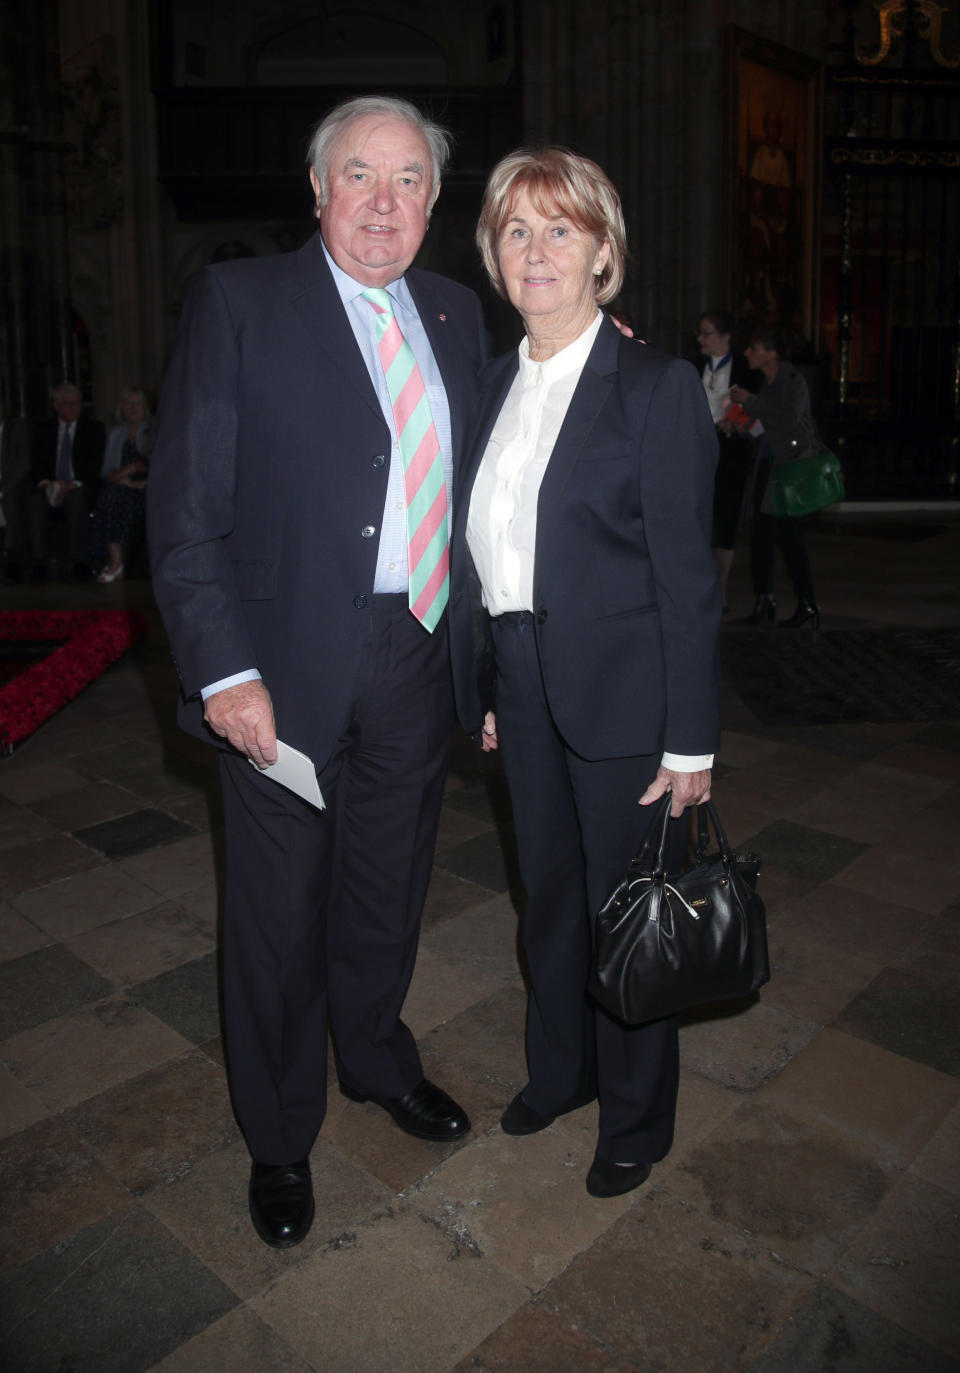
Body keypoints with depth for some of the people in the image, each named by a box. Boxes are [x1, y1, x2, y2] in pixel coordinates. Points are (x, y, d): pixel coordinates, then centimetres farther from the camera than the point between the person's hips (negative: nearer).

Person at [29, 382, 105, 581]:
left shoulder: (94, 428, 8)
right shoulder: (44, 430, 16)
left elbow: (95, 466, -2)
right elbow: (37, 464, 9)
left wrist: (72, 485, -17)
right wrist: (45, 484, -14)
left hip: (80, 488, -2)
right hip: (50, 487, 2)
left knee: (77, 499, -38)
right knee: (36, 499, -32)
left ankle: (80, 562, -34)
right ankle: (39, 563, -31)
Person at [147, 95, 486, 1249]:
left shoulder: (455, 313, 10)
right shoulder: (237, 302, -5)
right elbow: (185, 506, -10)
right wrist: (224, 671, -17)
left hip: (419, 661, 5)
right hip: (288, 671, -4)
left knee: (387, 889, 21)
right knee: (279, 914, 11)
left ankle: (376, 1057, 49)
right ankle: (278, 1139, 35)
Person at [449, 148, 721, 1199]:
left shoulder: (657, 388, -10)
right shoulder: (496, 384, 8)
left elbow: (686, 574, -13)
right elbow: (481, 551, 10)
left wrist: (690, 742, -13)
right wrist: (483, 689, 9)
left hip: (622, 694, -6)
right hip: (522, 691, 6)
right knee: (547, 891, 20)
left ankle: (635, 1120, 35)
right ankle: (559, 1070, 45)